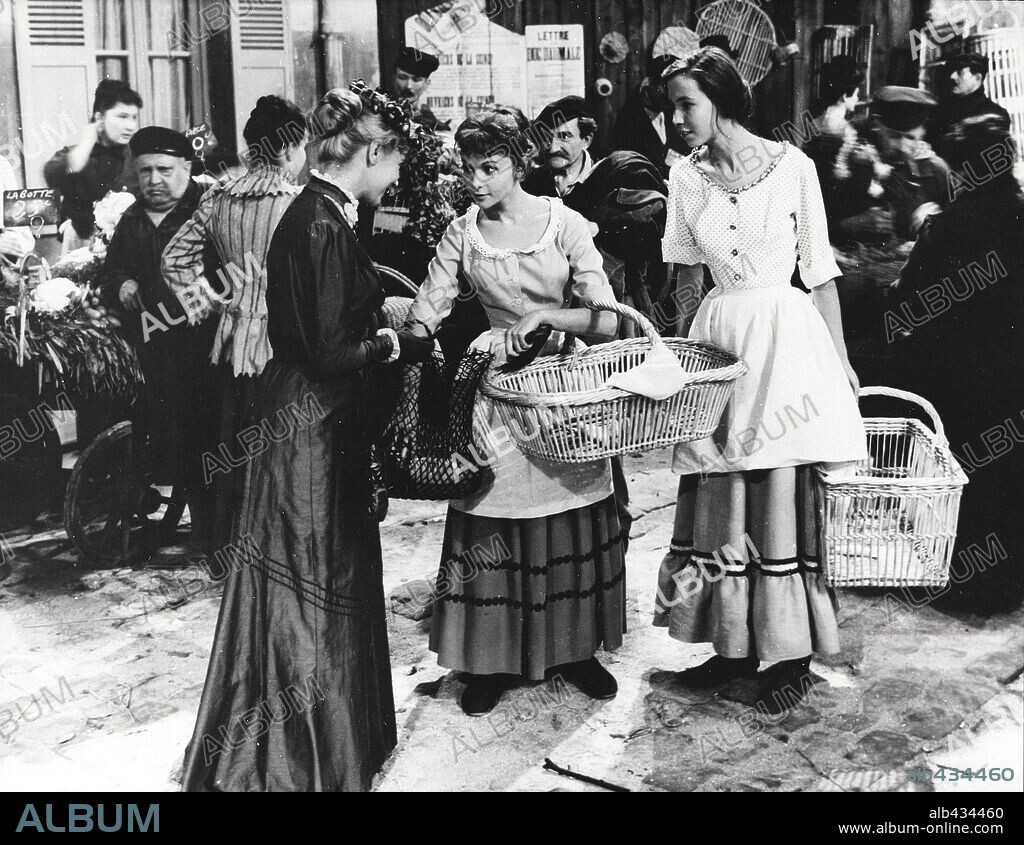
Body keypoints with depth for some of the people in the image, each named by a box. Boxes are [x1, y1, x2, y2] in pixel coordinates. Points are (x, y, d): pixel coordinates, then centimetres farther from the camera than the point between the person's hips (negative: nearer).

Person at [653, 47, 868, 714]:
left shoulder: (791, 166, -4)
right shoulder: (685, 177, 6)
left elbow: (820, 266, 1)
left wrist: (841, 358, 2)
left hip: (786, 335, -3)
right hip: (717, 337, 4)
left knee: (785, 494, -1)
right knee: (721, 497, 6)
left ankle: (792, 653, 11)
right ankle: (735, 642, 20)